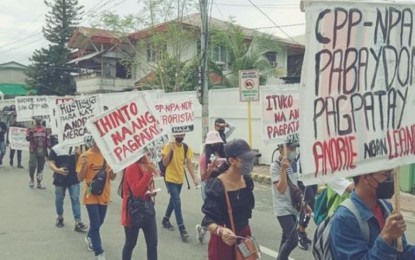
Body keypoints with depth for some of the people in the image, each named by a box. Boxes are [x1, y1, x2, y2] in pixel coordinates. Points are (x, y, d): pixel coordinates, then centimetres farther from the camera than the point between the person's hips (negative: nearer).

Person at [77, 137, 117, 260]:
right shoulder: (85, 156, -11)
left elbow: (112, 177, 5)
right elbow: (80, 178, -11)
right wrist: (84, 165, -27)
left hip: (104, 195, 5)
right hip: (91, 195, -4)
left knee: (99, 222, 20)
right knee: (95, 224, -5)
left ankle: (89, 237, 49)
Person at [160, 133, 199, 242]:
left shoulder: (187, 148, -2)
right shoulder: (168, 146, -14)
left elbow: (189, 164, -5)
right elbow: (165, 163, -18)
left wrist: (194, 178, -15)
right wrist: (170, 150, -30)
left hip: (180, 179, 5)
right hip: (170, 179, -5)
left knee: (173, 200, 19)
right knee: (177, 203, -11)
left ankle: (165, 220, 40)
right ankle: (182, 230, -8)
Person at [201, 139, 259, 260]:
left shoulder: (248, 180, -3)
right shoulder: (217, 185, -23)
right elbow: (208, 220, -23)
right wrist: (221, 230, -42)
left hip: (244, 236, 6)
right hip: (223, 240, -6)